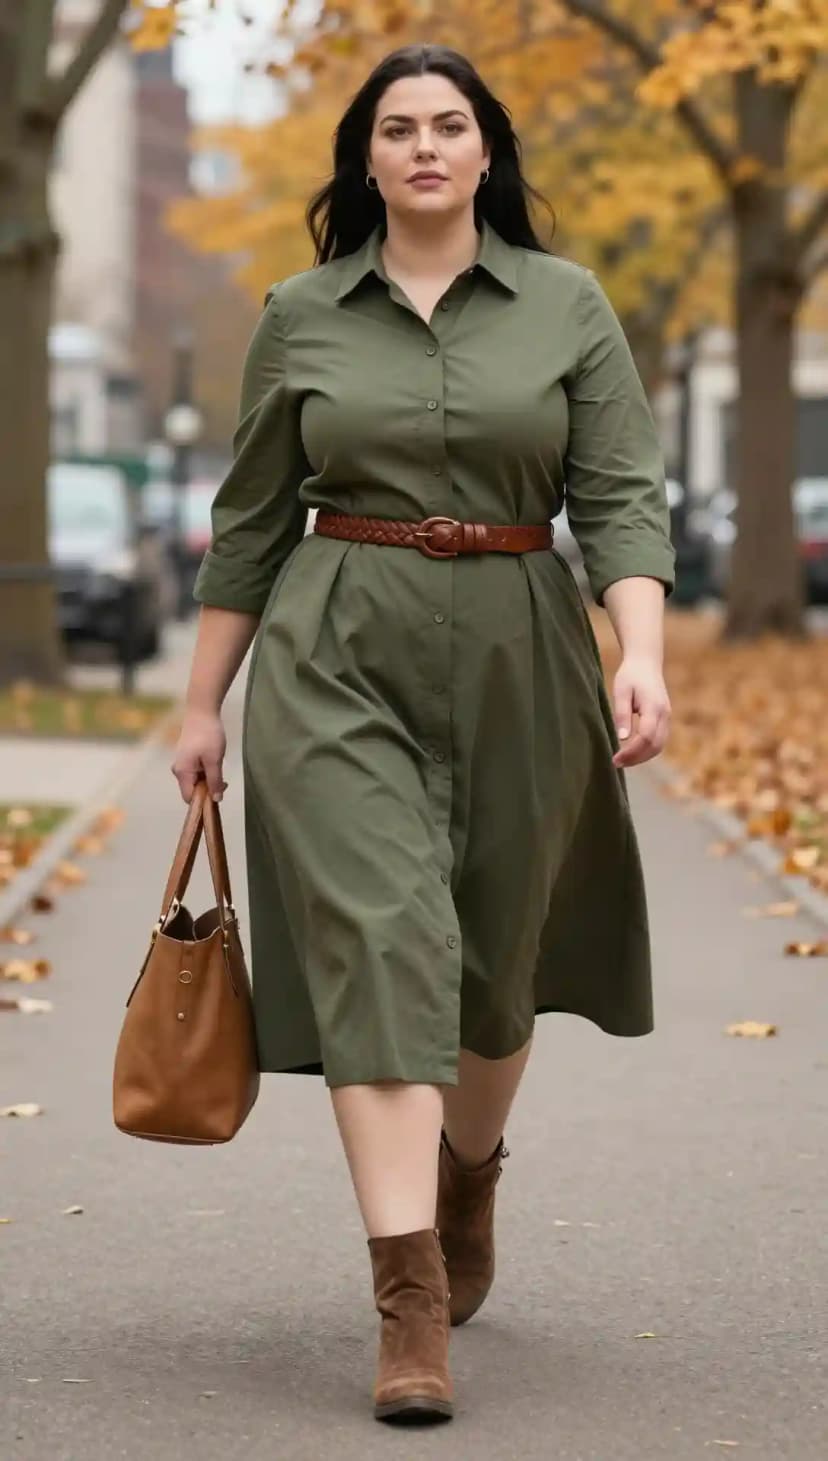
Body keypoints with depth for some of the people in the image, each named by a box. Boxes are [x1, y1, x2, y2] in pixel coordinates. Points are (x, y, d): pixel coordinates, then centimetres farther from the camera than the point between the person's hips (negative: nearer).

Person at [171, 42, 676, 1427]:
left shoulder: (566, 305, 3)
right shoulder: (301, 315, 5)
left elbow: (622, 498, -3)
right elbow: (250, 521, 10)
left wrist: (641, 656, -18)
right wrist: (203, 704, 10)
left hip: (515, 656, 1)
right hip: (337, 658, -1)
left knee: (493, 948, 13)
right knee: (378, 940, -15)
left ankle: (466, 1174, 45)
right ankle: (410, 1300, -19)